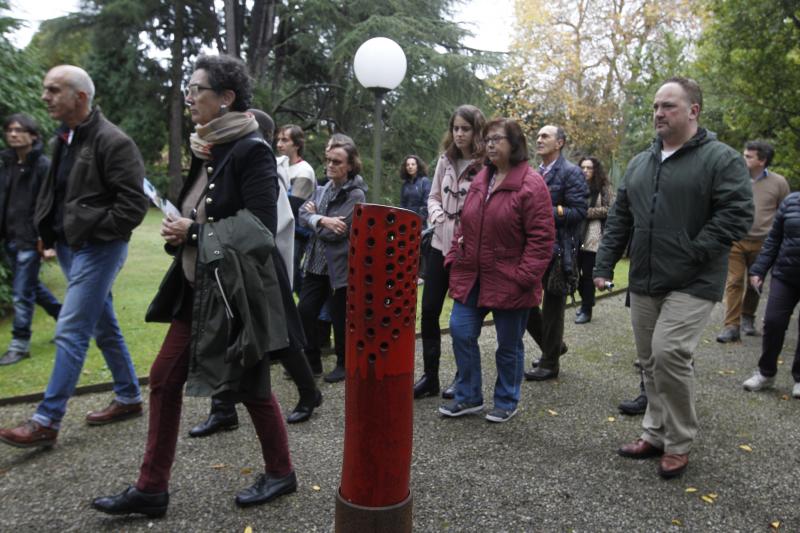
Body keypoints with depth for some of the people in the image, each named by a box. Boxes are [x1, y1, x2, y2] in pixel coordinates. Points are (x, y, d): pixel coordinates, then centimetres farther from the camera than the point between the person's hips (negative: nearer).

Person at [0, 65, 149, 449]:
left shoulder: (112, 142, -15)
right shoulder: (64, 138, 12)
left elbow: (134, 204, -18)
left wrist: (91, 229, -14)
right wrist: (49, 230, 10)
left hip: (98, 247, -9)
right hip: (70, 245, 9)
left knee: (70, 331, -7)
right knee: (104, 328, 15)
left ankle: (46, 421, 1)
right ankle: (129, 398, 28)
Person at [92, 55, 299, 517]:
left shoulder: (251, 149, -13)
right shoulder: (206, 149, 12)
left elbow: (260, 225, -20)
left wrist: (194, 232, -14)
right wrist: (180, 229, -1)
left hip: (239, 289, -8)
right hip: (201, 287, 9)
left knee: (251, 385, 5)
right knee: (164, 378, 9)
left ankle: (281, 473, 28)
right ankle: (152, 488, 22)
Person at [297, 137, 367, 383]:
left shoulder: (356, 194, -13)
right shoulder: (323, 189, 9)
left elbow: (335, 232, -19)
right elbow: (303, 213, -3)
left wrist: (315, 216, -5)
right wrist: (322, 220, -20)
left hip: (341, 265, -6)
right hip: (317, 262, 7)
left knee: (340, 317, 6)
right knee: (305, 311, 7)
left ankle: (344, 364, 25)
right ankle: (311, 361, 24)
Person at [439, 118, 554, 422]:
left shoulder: (531, 184, -12)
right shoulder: (480, 180, 10)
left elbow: (541, 238, -15)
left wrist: (524, 276, -19)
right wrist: (454, 260, 7)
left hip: (508, 282, -6)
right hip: (472, 277, 6)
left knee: (509, 345, 9)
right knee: (461, 333, 5)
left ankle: (507, 402, 29)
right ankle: (469, 397, 23)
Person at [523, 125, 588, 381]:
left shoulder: (571, 173, -7)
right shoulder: (535, 174, 14)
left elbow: (578, 212, -15)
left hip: (557, 251, -7)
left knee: (552, 308, 4)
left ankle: (550, 363, 19)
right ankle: (552, 346, 31)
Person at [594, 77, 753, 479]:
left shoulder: (722, 159, -5)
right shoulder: (639, 164, 14)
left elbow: (737, 215, -13)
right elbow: (619, 220, 15)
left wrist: (691, 253, -18)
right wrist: (604, 265, 8)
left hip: (692, 284, -6)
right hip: (644, 283, 6)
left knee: (669, 354, -15)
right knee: (650, 360, 11)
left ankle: (679, 443, 6)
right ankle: (656, 434, 27)